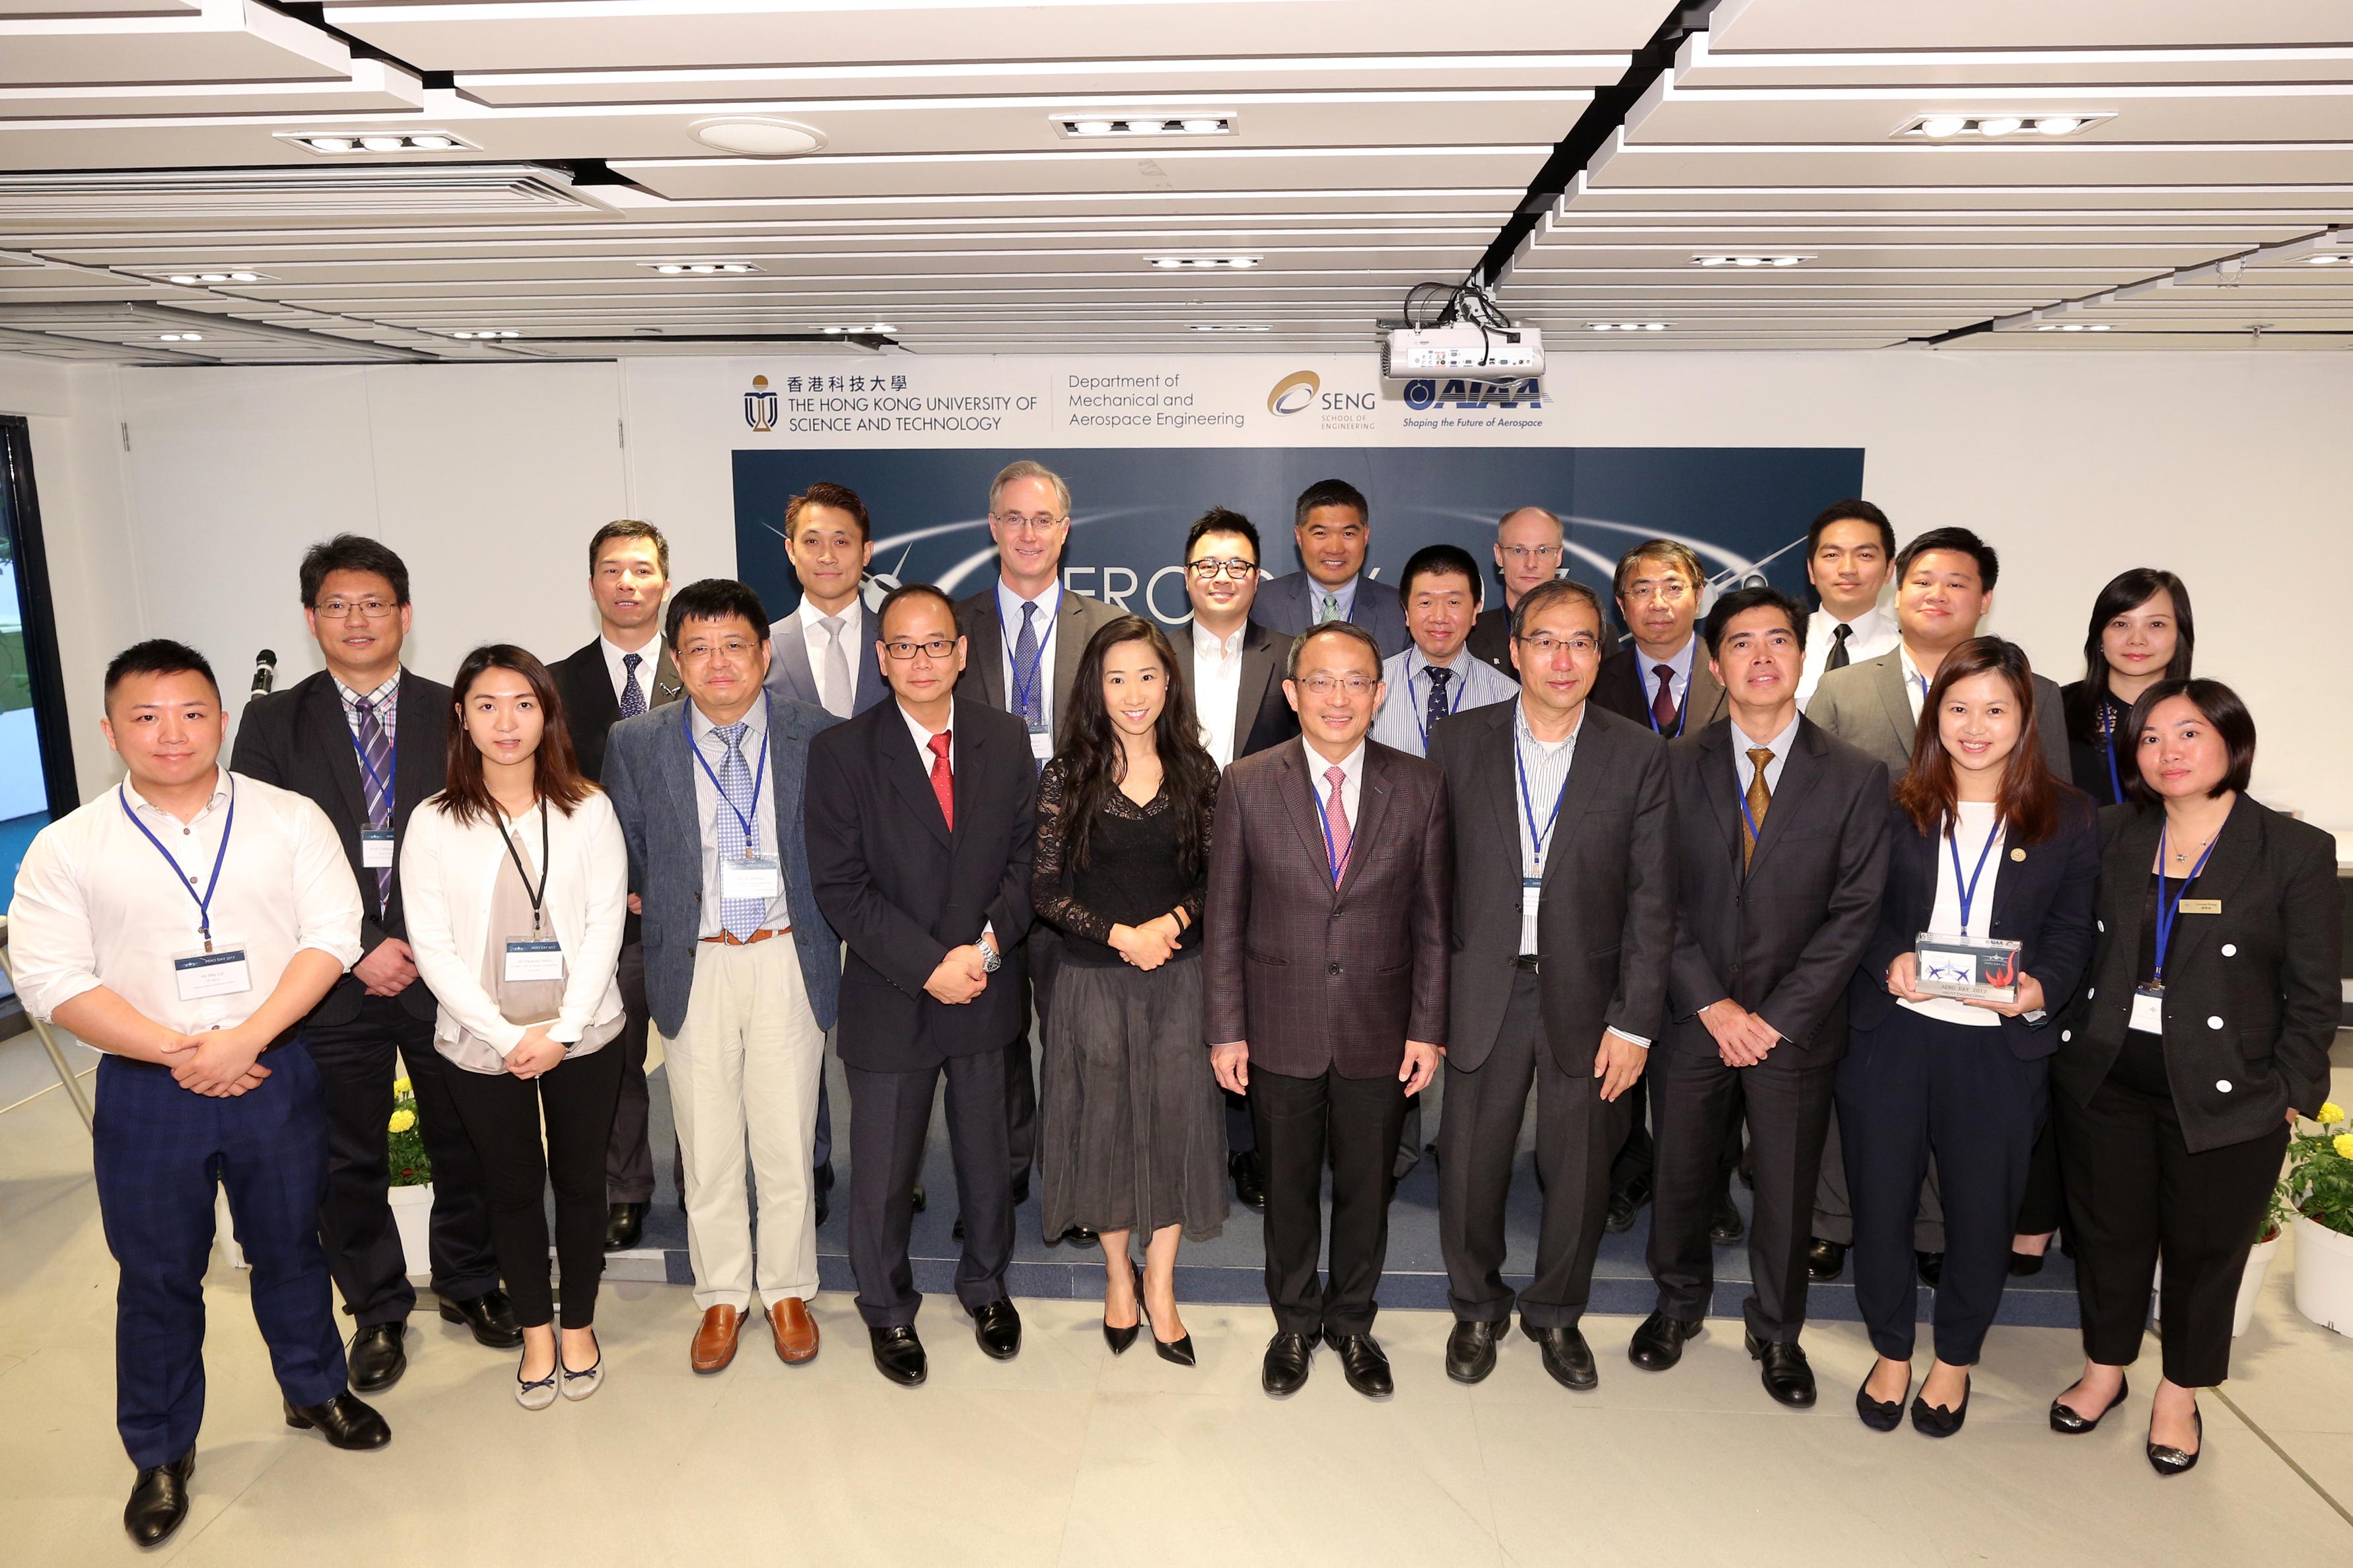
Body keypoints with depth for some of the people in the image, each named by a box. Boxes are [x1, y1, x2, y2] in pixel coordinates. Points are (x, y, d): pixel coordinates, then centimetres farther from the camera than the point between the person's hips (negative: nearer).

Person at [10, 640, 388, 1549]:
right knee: (158, 1274, 11)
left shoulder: (290, 819, -1)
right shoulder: (68, 848, -1)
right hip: (146, 1091, 0)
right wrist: (176, 1055, -16)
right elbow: (50, 978, -7)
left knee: (290, 1245, 15)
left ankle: (314, 1390, 37)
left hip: (275, 1073, 0)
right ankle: (161, 1453, 29)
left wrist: (243, 1039, -17)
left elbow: (331, 935, -7)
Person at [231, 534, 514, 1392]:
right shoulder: (273, 724, 1)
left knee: (462, 1139, 12)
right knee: (349, 1159, 12)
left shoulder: (454, 715, 2)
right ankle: (377, 1311, 30)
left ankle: (468, 1280, 34)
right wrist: (359, 949, -12)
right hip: (333, 980, 0)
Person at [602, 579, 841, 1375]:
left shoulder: (817, 735, -3)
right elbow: (628, 860, 8)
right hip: (693, 969, 1)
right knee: (706, 1150, 11)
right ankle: (721, 1296, 30)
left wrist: (819, 928, 0)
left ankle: (787, 1292, 29)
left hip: (789, 964, 0)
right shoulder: (635, 744, -1)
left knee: (787, 1143, 10)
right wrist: (668, 908, 4)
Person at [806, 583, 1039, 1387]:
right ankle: (887, 1310, 36)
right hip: (891, 997, -2)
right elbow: (841, 888, -12)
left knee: (987, 1153, 18)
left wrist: (990, 942, -14)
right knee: (883, 1170, 11)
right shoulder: (841, 751, -9)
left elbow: (1025, 854, 2)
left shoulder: (1007, 739, 1)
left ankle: (986, 1284, 43)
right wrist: (929, 964, -18)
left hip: (987, 987, 3)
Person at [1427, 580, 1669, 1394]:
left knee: (1579, 1172, 12)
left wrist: (1634, 1021, -6)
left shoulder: (1638, 755, -2)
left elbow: (1651, 897, -3)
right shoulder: (1460, 743, -1)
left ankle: (1556, 1313, 37)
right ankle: (1476, 1309, 34)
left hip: (1585, 996, 0)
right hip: (1483, 992, 0)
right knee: (1470, 1165, 9)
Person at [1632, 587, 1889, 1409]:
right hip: (1692, 1020, 1)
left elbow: (1853, 913, -7)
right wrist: (1713, 1006, -11)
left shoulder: (1856, 778, -4)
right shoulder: (1677, 767, -2)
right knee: (1681, 1176, 14)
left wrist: (1774, 1019, -12)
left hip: (1797, 1027, 0)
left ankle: (1776, 1332, 35)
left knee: (1788, 1190, 12)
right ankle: (1680, 1301, 39)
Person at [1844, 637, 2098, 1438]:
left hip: (2002, 1048, 0)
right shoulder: (1896, 805, 2)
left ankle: (1956, 1358, 37)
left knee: (1982, 1212, 12)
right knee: (1881, 1200, 9)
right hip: (1891, 1036, 1)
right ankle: (1892, 1351, 33)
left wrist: (2040, 987, -17)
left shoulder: (2067, 816, 2)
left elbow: (2072, 930, 2)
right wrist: (1890, 962, -15)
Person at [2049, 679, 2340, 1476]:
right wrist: (2069, 1038, 1)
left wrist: (2292, 1093, -7)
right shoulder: (2111, 834, 3)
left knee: (2204, 1246, 12)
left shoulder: (2296, 851, -6)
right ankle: (2104, 1370, 37)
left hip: (2225, 1094, -3)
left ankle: (2179, 1395, 33)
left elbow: (2313, 992, -4)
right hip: (2105, 1078, 3)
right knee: (2107, 1230, 15)